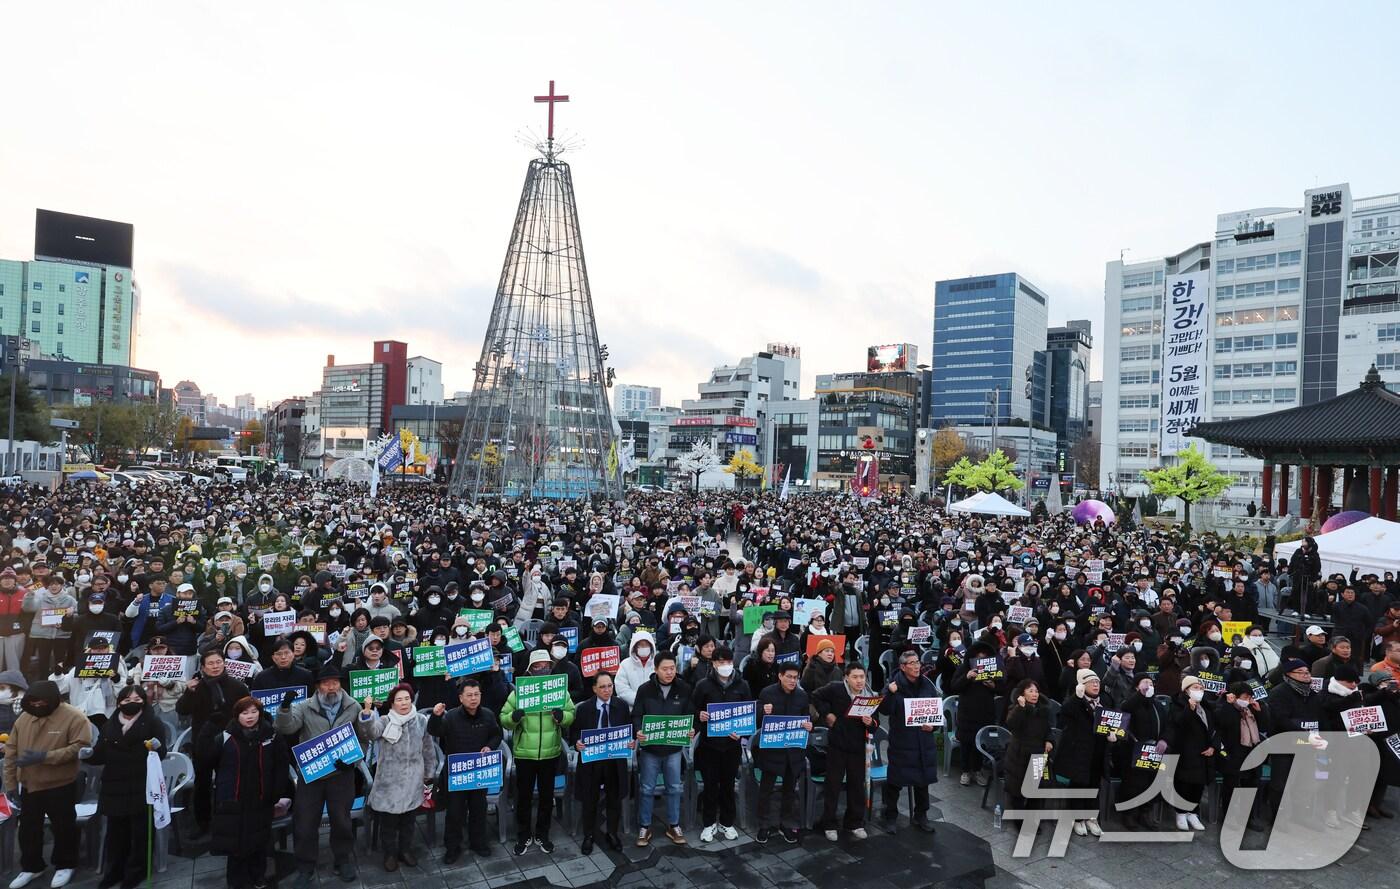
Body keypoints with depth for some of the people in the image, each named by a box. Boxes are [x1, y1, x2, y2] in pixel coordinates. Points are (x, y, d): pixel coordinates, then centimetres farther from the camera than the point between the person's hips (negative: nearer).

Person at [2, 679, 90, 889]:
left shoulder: (73, 717, -17)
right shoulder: (23, 718, 1)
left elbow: (80, 747, -24)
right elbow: (11, 751, 7)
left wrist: (45, 756, -29)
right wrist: (10, 782, 5)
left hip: (61, 786, -5)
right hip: (29, 786, 5)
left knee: (63, 827, 8)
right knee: (28, 828, 17)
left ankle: (64, 865, 26)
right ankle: (31, 867, 36)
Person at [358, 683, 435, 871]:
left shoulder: (421, 720, 1)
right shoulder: (385, 721, -7)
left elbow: (428, 749, 10)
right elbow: (372, 732, -31)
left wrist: (430, 773, 14)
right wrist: (367, 712, -48)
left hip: (412, 779, 2)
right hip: (389, 780, -2)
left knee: (409, 819, 14)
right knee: (388, 820, 7)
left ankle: (406, 850, 32)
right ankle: (390, 854, 24)